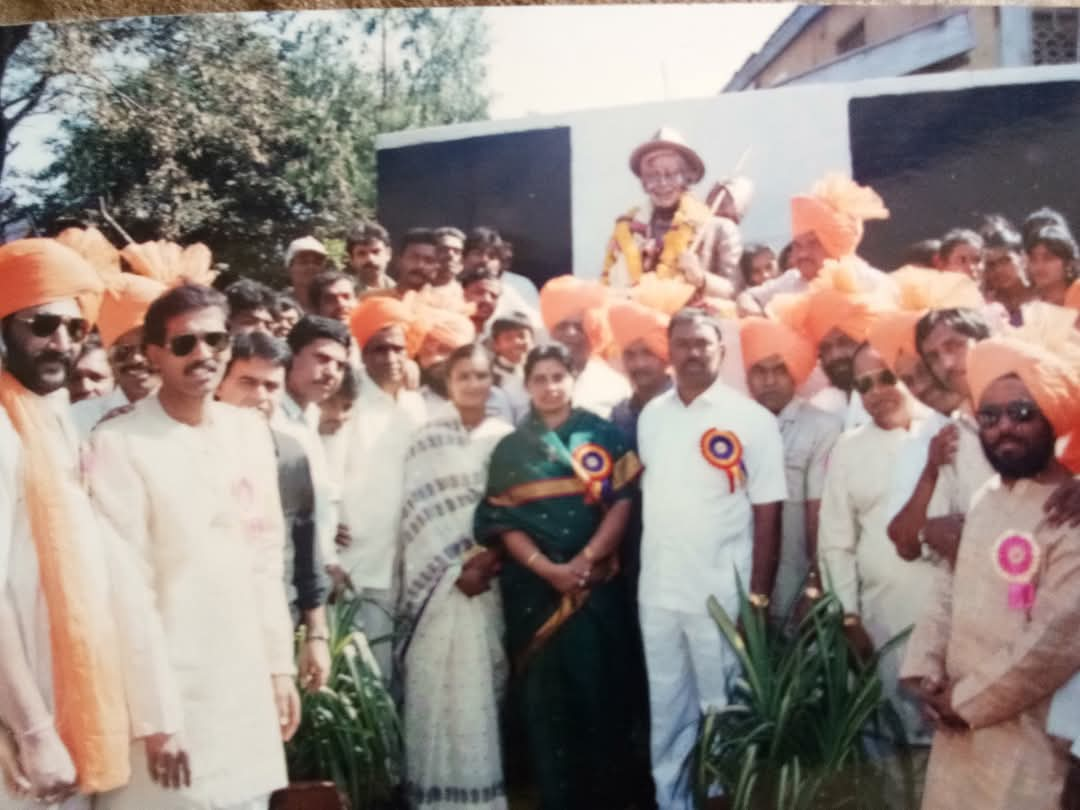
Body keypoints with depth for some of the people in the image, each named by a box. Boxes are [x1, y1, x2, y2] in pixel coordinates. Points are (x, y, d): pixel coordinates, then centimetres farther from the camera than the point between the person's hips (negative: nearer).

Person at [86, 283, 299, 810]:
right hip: (170, 690, -5)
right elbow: (126, 586, -13)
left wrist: (279, 666, 9)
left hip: (247, 685, 5)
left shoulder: (250, 433, 6)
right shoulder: (120, 443, -12)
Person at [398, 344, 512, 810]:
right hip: (437, 579, -1)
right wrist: (455, 567, -9)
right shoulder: (428, 439, 4)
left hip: (488, 578, 2)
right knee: (435, 686, -3)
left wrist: (486, 562, -9)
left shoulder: (505, 439, 9)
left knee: (481, 687, 2)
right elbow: (418, 510, -2)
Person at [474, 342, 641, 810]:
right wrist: (548, 568, -12)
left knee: (603, 690, 1)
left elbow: (622, 500, -2)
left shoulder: (603, 434, 6)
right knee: (545, 696, 4)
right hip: (533, 586, 1)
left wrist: (585, 559, -13)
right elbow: (500, 521, 1)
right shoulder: (509, 449, 8)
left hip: (597, 583, -1)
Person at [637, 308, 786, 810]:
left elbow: (767, 513, -8)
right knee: (666, 713, 15)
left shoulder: (752, 419, -7)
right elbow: (647, 494, 12)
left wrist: (759, 595, -11)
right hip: (657, 591, 4)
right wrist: (638, 574, 6)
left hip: (723, 594, -4)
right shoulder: (650, 416, 7)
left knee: (723, 714, 8)